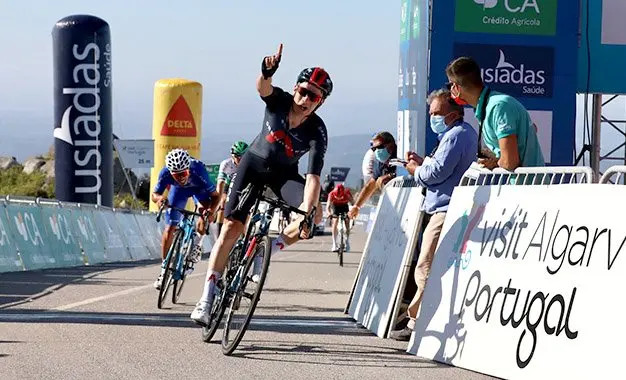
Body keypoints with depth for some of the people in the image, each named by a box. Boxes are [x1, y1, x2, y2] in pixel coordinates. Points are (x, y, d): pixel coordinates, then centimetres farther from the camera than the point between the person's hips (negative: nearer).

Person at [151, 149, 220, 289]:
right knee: (170, 228, -4)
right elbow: (154, 194, -23)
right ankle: (164, 268, 8)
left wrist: (211, 209, -55)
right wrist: (160, 198, -47)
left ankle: (197, 242, -4)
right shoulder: (166, 173, -37)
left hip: (199, 188, -2)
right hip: (179, 189, 2)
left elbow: (215, 195, -35)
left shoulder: (198, 170, -42)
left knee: (204, 210, -32)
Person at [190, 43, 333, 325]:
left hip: (284, 174, 0)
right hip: (254, 164, 0)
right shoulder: (279, 101, -20)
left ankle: (270, 248, -4)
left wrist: (307, 215, -45)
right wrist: (267, 71, -67)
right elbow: (262, 87, -44)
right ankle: (207, 297, -8)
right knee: (231, 228, -11)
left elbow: (313, 177, -32)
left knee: (315, 214, -27)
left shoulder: (317, 132, -24)